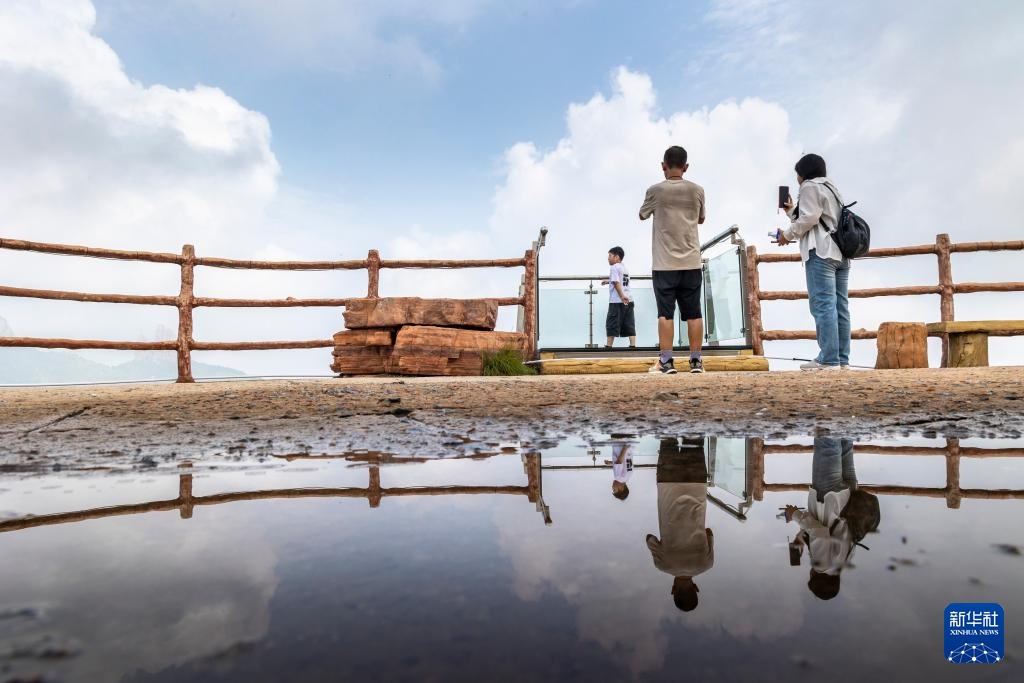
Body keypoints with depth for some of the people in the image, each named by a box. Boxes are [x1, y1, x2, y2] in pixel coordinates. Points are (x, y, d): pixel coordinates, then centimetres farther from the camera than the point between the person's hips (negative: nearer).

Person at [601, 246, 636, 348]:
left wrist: (622, 296, -27)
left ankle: (609, 346, 3)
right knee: (629, 324, 6)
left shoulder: (614, 267, -6)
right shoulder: (625, 267, 20)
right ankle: (633, 345, 2)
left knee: (612, 323, 0)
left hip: (617, 301, -8)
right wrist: (608, 281, 45)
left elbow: (616, 283, -19)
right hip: (629, 300, 8)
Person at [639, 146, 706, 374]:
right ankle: (695, 360, 8)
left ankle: (666, 361, -2)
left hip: (664, 263, -2)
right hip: (691, 261, 3)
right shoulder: (697, 190, 5)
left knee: (665, 313, -1)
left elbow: (643, 215, 14)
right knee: (693, 313, 5)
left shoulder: (656, 190, -3)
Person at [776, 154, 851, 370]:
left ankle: (828, 359, -16)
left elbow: (809, 218, -11)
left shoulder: (810, 187, 1)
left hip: (821, 252, -9)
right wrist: (792, 211, 33)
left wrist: (788, 234, 1)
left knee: (823, 305, -13)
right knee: (839, 306, 5)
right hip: (841, 253, 10)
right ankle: (842, 359, 4)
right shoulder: (831, 188, 29)